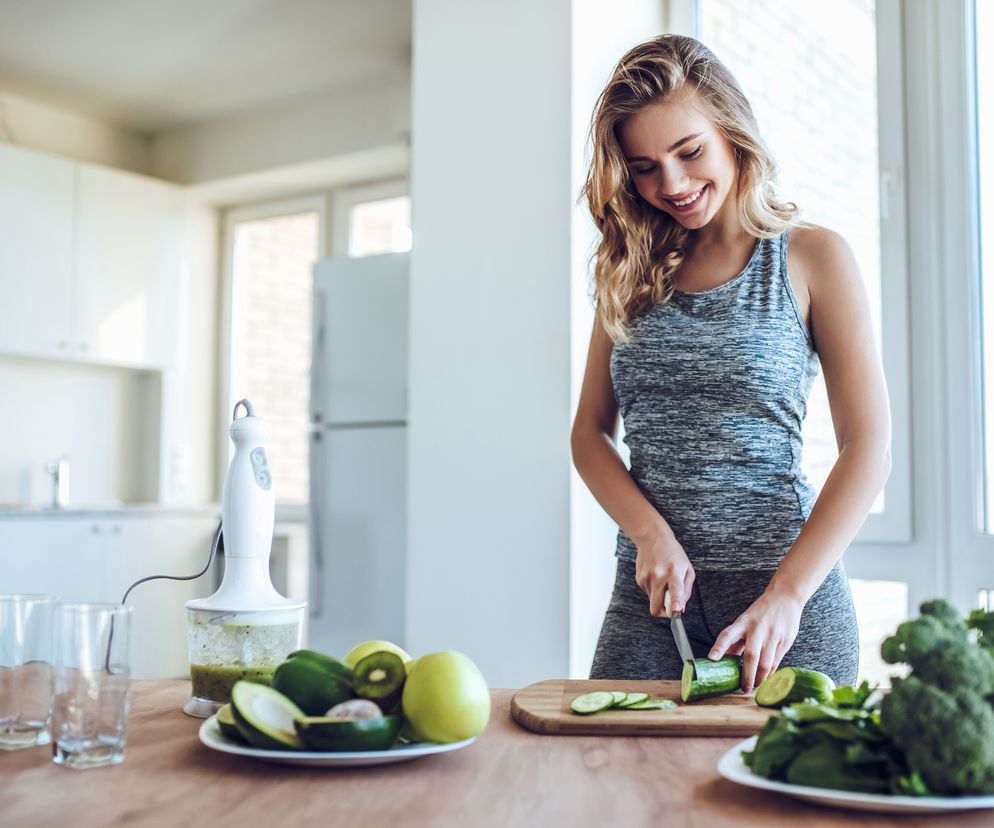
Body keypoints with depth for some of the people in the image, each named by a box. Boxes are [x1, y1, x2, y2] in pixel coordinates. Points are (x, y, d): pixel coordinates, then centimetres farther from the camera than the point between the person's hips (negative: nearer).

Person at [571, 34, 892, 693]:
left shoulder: (812, 257, -1)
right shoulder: (632, 272, 10)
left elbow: (869, 449, -6)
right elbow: (591, 430, 10)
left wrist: (787, 595, -16)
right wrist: (650, 533, -9)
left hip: (785, 586, -2)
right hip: (648, 590, 3)